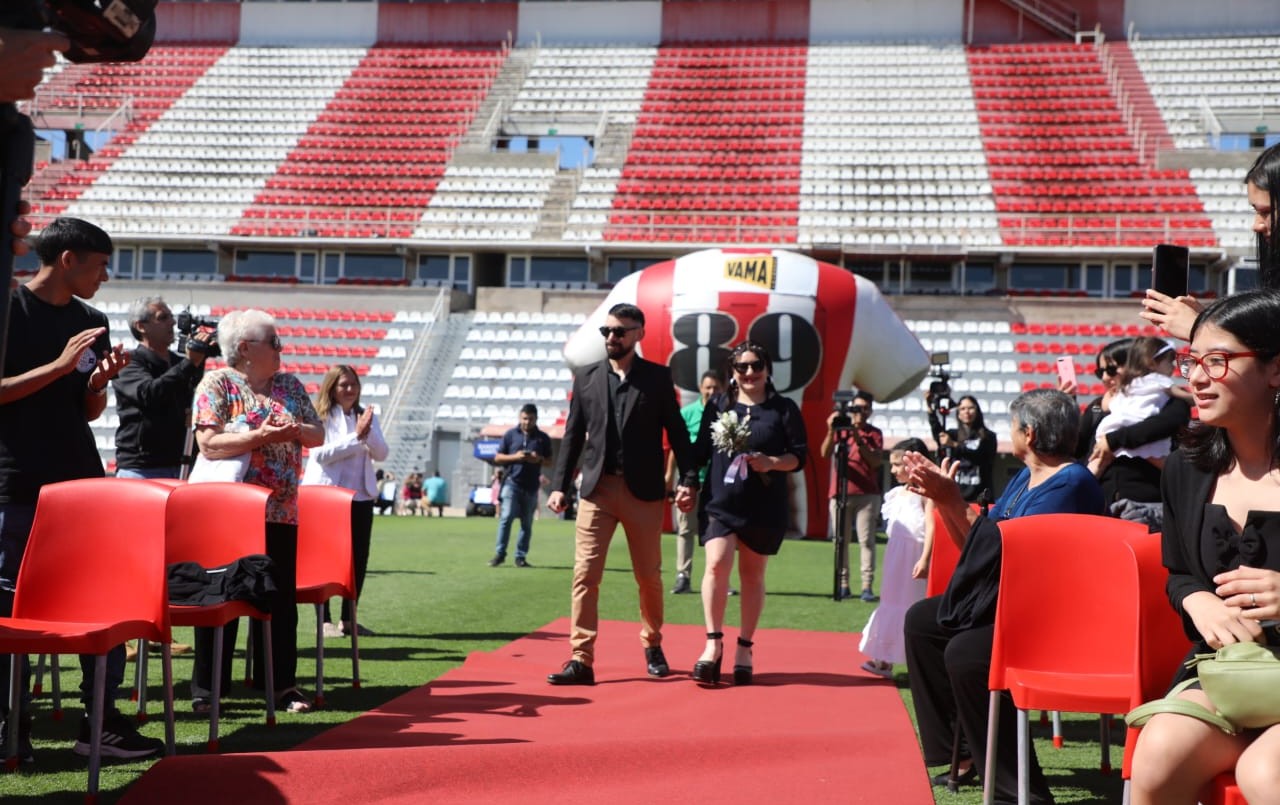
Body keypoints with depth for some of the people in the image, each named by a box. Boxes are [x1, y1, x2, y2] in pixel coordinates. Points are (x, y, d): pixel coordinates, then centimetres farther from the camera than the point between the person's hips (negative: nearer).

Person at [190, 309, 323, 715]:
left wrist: (296, 430, -8)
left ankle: (282, 684, 15)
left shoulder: (290, 385, 13)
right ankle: (206, 688, 10)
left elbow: (318, 434, 13)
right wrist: (262, 436, -20)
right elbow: (208, 444, -14)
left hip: (281, 511, 5)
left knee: (281, 598, 6)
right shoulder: (217, 384, -4)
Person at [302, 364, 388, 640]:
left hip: (360, 496, 5)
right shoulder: (319, 416, -4)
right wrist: (357, 436, -18)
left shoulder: (366, 416, 11)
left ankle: (349, 619, 14)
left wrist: (368, 432, -14)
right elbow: (322, 454, -16)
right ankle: (325, 620, 7)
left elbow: (381, 454, 3)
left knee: (359, 559, 4)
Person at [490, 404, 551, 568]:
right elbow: (498, 458, 5)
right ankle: (499, 553, -6)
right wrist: (515, 457, -12)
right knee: (506, 517, -13)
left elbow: (549, 461, 12)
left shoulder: (543, 438, 7)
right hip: (512, 482, -2)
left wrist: (539, 459, -11)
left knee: (527, 523, 4)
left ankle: (521, 556, 11)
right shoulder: (510, 435, 5)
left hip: (532, 486, 2)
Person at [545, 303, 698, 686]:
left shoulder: (658, 377, 4)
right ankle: (581, 660, -4)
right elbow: (573, 435, 9)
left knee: (649, 576, 9)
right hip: (596, 489, 1)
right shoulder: (586, 377, 9)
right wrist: (560, 485, 3)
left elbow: (677, 432, 3)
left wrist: (688, 479, -7)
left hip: (644, 490, -1)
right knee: (585, 574, -6)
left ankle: (652, 645, 30)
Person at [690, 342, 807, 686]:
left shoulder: (784, 409, 4)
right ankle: (714, 645, -10)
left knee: (752, 575, 8)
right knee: (717, 565, -17)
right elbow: (701, 450, 10)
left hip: (764, 509, 0)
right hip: (721, 503, 0)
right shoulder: (718, 405, 8)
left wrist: (772, 462, -16)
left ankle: (744, 649, 19)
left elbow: (800, 455, 1)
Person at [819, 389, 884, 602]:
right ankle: (843, 585, 5)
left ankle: (867, 586, -9)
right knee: (841, 540, 1)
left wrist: (859, 439, -14)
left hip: (867, 494, -1)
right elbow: (824, 453, -4)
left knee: (867, 540, -7)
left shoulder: (875, 434, 8)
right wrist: (831, 431, -18)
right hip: (840, 493, 1)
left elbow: (876, 461, -6)